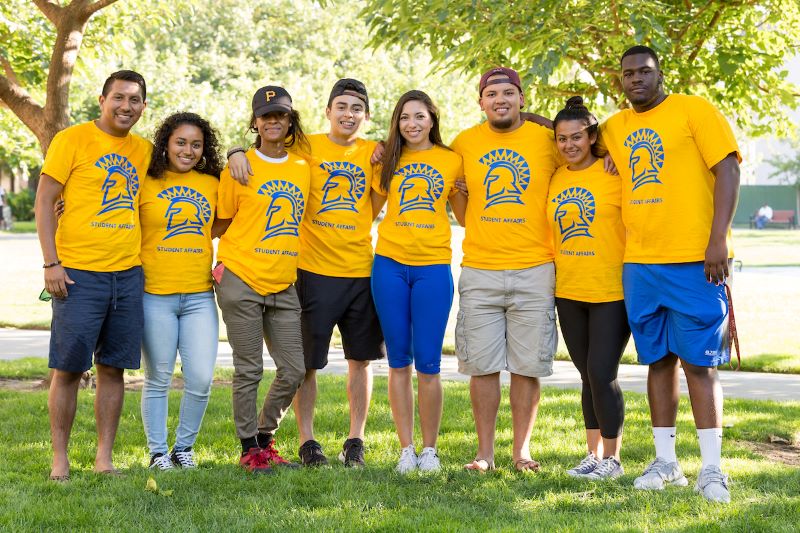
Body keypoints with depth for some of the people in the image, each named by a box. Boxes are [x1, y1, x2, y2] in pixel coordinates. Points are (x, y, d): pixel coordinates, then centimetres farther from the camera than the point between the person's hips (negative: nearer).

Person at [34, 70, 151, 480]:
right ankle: (59, 458, 8)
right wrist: (51, 263, -12)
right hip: (78, 274, -5)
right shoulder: (72, 140, -3)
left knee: (113, 367, 7)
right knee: (68, 368, -1)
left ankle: (104, 458, 15)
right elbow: (44, 200, -4)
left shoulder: (144, 151, 12)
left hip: (128, 274, 5)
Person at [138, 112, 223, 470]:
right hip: (154, 294, -3)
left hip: (199, 296, 3)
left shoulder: (212, 184, 9)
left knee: (201, 380, -2)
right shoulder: (145, 183, 0)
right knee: (158, 379, 4)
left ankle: (184, 447, 18)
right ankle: (158, 452, 18)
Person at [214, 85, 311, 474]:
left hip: (283, 285, 4)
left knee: (294, 370, 4)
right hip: (241, 281, -4)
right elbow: (224, 223, 7)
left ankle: (265, 437, 22)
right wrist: (226, 261, -3)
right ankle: (250, 449, 12)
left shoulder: (303, 169, 10)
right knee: (249, 370, 0)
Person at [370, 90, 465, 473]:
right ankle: (406, 448, 12)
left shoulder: (451, 161, 7)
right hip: (390, 265, 2)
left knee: (428, 363, -2)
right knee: (399, 361, 5)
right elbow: (371, 211, 15)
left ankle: (430, 449, 9)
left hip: (433, 267, -2)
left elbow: (465, 217, 12)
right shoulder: (389, 160, 12)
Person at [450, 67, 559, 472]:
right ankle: (484, 451, 12)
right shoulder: (464, 143, 7)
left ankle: (522, 450, 14)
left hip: (534, 271, -1)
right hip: (479, 272, 1)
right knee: (482, 366, 3)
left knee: (527, 366, 3)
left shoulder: (546, 140, 1)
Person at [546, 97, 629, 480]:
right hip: (568, 292, 5)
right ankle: (593, 454, 21)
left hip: (611, 291, -5)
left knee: (602, 374, -6)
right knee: (587, 375, 12)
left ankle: (612, 459, 6)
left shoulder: (615, 174, -9)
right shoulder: (554, 179, 6)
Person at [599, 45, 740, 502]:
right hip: (639, 264, 5)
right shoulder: (614, 128, 14)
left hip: (694, 261, -5)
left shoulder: (695, 110, -2)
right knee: (659, 360, 10)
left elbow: (728, 169, -8)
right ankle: (666, 462, 17)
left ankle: (712, 467, 0)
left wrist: (718, 239, -16)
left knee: (699, 362, -4)